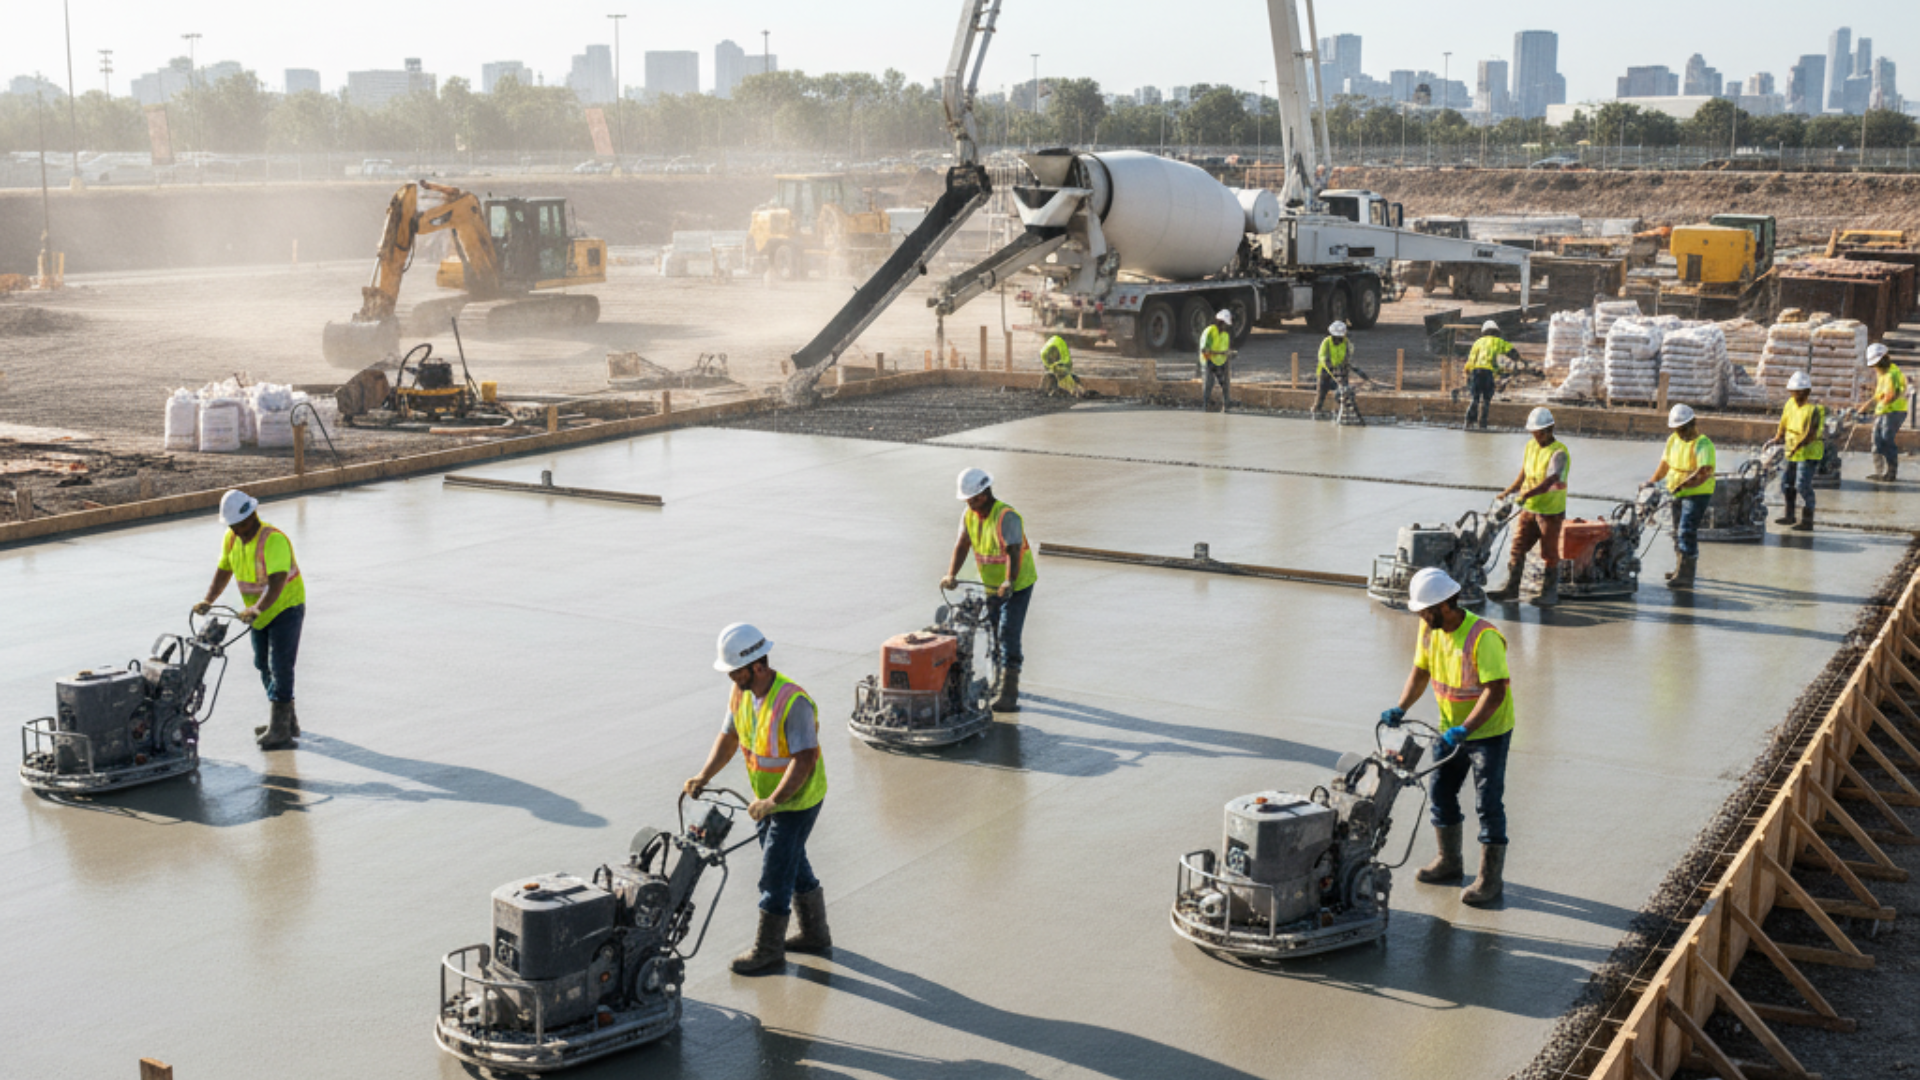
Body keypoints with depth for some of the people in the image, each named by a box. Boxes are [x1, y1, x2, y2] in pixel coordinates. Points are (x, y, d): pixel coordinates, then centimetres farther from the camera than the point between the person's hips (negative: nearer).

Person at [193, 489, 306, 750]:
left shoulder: (273, 540, -28)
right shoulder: (231, 538, -2)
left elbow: (277, 582, -37)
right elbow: (223, 571, 5)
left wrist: (257, 609, -48)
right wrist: (208, 601, -8)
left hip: (286, 608, -9)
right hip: (259, 613, 9)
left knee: (280, 667, -11)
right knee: (263, 665, 13)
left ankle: (279, 731, -10)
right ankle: (287, 721, 24)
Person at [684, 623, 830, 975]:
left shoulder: (793, 702, -30)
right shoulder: (740, 693, -4)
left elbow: (804, 760, -32)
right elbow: (728, 737, 6)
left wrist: (773, 801, -37)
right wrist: (704, 777, -6)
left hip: (797, 800, -8)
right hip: (767, 797, 8)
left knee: (775, 873, -2)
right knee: (793, 864, 20)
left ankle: (767, 949, 13)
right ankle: (815, 934, 36)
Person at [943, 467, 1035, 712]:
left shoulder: (1006, 517, -23)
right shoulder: (969, 515, 0)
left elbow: (1013, 552, -33)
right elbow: (962, 545, -8)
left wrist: (1009, 582, -46)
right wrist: (951, 575, -22)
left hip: (1017, 585, -8)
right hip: (990, 586, 8)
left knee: (1008, 634, -14)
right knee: (993, 635, 13)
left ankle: (1008, 693, -15)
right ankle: (1002, 681, 28)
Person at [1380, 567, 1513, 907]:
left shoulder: (1483, 637, -28)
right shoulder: (1430, 629, -4)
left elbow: (1495, 691, -31)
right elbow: (1421, 671, 6)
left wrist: (1465, 729, -38)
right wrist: (1400, 709, -8)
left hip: (1488, 730, -8)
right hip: (1451, 727, 8)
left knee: (1488, 803, -3)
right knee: (1441, 791, 14)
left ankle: (1491, 877, 7)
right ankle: (1450, 862, 31)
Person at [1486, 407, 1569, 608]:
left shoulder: (1558, 452, -16)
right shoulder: (1531, 447, 8)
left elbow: (1549, 481, -29)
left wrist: (1527, 494, -40)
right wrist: (1508, 492, 7)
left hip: (1551, 511, -7)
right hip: (1529, 509, 7)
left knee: (1550, 554, 4)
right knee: (1517, 548, 6)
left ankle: (1550, 593, 15)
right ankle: (1511, 589, 12)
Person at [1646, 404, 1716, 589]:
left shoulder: (1703, 445, -18)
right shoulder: (1673, 440, 8)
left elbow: (1704, 472, -32)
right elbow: (1665, 463, 22)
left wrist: (1682, 485, -39)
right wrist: (1653, 481, 12)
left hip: (1697, 494, -9)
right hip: (1678, 494, 9)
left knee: (1687, 532, -16)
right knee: (1678, 532, 19)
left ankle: (1685, 576, -17)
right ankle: (1681, 569, 35)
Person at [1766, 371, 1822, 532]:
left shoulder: (1812, 410, -19)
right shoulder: (1790, 404, 3)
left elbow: (1810, 434, -24)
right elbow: (1784, 422, 16)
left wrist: (1796, 447, -31)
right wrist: (1777, 438, 10)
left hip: (1809, 453, -9)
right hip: (1793, 453, 9)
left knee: (1803, 485, -12)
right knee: (1787, 481, 17)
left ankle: (1807, 521, -7)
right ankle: (1789, 515, 32)